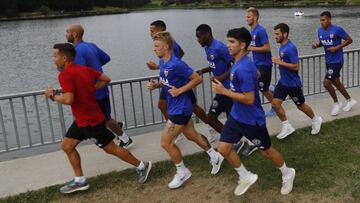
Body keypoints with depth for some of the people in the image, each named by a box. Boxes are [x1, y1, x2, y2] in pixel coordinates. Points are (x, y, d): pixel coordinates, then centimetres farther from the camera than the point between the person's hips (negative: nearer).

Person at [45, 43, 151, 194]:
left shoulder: (64, 75, -21)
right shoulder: (85, 69, 5)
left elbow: (68, 100, -31)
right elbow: (106, 79, 10)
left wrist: (53, 95, -12)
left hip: (91, 121, -10)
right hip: (83, 119, 10)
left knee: (111, 149, 4)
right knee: (67, 146, 14)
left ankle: (142, 166, 18)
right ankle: (80, 181, 22)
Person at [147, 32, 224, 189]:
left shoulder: (176, 64, -25)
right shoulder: (162, 62, 3)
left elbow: (197, 79, -20)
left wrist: (180, 90, -21)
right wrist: (155, 85, 0)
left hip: (180, 109, -9)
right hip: (175, 107, 10)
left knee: (166, 142, -1)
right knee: (192, 135, 23)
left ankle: (182, 172, 19)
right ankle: (215, 156, 41)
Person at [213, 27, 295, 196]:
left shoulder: (244, 68, -29)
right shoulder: (239, 63, 1)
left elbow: (249, 99, -30)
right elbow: (257, 74, 19)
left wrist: (224, 91, -26)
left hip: (251, 119, -8)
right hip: (236, 116, 9)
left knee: (266, 150, 12)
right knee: (223, 148, 6)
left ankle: (287, 174, 40)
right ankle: (246, 177, 26)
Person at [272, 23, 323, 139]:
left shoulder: (290, 48, -23)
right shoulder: (282, 46, 5)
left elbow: (296, 66, -26)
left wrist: (280, 62, -27)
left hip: (293, 83, -8)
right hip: (283, 82, 8)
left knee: (301, 105, 10)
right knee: (275, 103, -3)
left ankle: (316, 120, 37)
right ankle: (287, 127, 10)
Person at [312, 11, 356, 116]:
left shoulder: (337, 29, -16)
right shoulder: (320, 30, 3)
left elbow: (349, 40, -9)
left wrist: (337, 47, -19)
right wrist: (316, 45, -5)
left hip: (336, 61, -8)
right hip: (328, 61, 8)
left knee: (326, 83, -12)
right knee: (336, 82, 18)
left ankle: (336, 103, 11)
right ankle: (350, 100, 38)